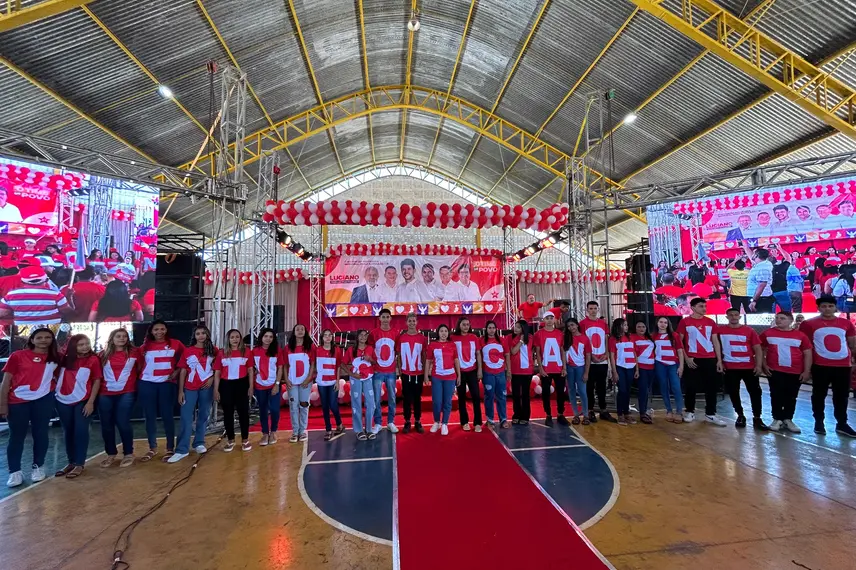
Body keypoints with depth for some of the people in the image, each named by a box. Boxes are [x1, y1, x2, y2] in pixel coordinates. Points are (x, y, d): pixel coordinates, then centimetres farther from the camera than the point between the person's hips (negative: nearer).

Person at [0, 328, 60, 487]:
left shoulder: (55, 358, 5)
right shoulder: (18, 356, -2)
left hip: (44, 400, 2)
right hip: (18, 401, -2)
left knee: (40, 434, 8)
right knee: (16, 436, 6)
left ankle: (38, 467, 22)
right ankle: (15, 471, 17)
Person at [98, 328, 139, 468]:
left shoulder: (134, 352, 1)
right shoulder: (103, 354, 7)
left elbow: (140, 369, 8)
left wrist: (135, 382, 0)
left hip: (126, 393, -3)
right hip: (105, 394, 3)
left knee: (122, 422, -5)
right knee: (106, 424, 7)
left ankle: (128, 454, 9)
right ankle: (111, 454, 24)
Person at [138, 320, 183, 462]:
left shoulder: (175, 344, 0)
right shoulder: (145, 346, 6)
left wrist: (176, 372, -6)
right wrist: (140, 376, -2)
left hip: (167, 384, -2)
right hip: (146, 384, 2)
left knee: (167, 416, 2)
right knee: (150, 417, 8)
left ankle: (170, 449, 11)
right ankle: (152, 449, 20)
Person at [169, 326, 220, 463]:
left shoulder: (214, 351, 2)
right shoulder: (187, 351, 2)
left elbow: (217, 371, 2)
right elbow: (183, 372, 2)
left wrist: (216, 390, -6)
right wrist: (180, 391, -3)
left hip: (207, 388, 0)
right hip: (189, 388, 0)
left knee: (203, 416, 9)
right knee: (186, 418, -2)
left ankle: (199, 443, 23)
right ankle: (182, 450, 2)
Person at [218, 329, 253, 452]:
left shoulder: (246, 351, 0)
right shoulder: (222, 353, 2)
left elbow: (250, 370, 4)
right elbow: (218, 372, 5)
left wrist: (251, 386, -1)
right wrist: (216, 390, 1)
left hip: (241, 384, -1)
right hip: (226, 385, 1)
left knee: (243, 411, 4)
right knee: (228, 413, 9)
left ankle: (245, 440, 16)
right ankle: (230, 440, 23)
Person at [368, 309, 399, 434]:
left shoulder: (395, 334, 1)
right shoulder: (373, 333, -3)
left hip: (391, 371, 2)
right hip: (377, 371, -1)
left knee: (392, 398, 9)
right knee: (376, 399, 3)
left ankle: (391, 422, 23)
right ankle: (377, 423, 17)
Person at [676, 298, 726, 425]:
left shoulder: (710, 322, 10)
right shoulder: (685, 322, -1)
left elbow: (715, 342, 12)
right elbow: (679, 342, 0)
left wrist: (719, 360, 6)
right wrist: (686, 358, -9)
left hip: (710, 359, 3)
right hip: (692, 359, -3)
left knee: (711, 387, 5)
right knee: (691, 387, 4)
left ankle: (710, 414, 15)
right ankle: (690, 412, 17)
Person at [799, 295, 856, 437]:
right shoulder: (809, 324, -3)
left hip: (843, 365, 4)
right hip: (820, 366, -3)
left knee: (842, 396, 11)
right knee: (819, 394, 6)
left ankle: (842, 424, 23)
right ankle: (819, 422, 18)